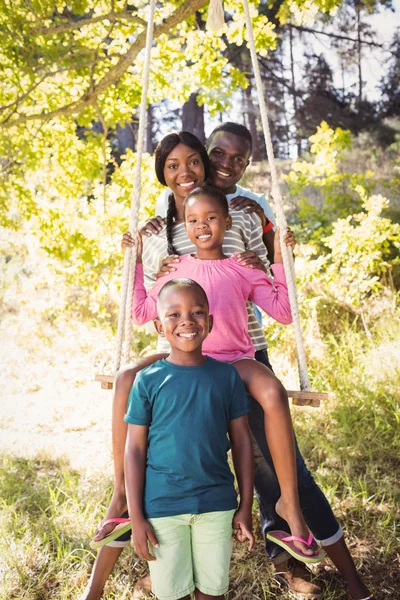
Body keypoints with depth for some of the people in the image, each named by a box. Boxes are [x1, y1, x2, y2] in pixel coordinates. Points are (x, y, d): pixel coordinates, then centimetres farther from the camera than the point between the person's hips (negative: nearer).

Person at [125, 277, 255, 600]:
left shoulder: (226, 375, -2)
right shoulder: (148, 380, -7)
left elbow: (242, 441, 3)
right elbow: (135, 449, -3)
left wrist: (246, 506, 3)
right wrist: (136, 516, -4)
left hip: (217, 503, 1)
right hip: (162, 506, -1)